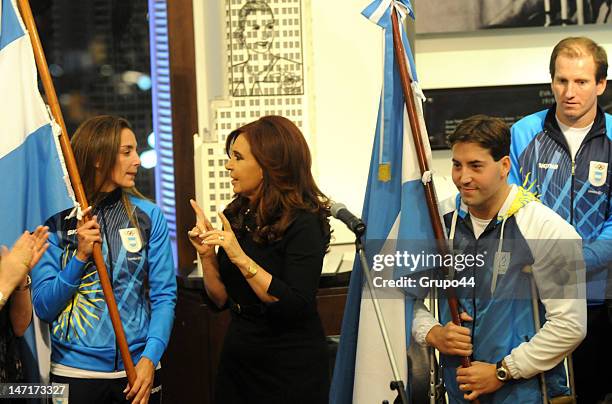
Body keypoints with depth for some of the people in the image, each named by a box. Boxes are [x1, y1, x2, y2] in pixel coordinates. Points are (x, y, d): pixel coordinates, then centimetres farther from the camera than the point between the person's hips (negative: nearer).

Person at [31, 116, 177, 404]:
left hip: (138, 371, 1)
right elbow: (43, 308, -4)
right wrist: (81, 255, -15)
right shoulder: (56, 220, -3)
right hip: (74, 373, -1)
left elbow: (164, 295, -2)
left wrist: (150, 358, -15)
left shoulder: (149, 216, 0)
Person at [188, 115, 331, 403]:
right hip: (238, 359, 6)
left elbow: (296, 306, -24)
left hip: (291, 367, -6)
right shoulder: (235, 216, 3)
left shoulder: (302, 223, -15)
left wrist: (241, 258, -27)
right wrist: (207, 255, -9)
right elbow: (221, 300, 7)